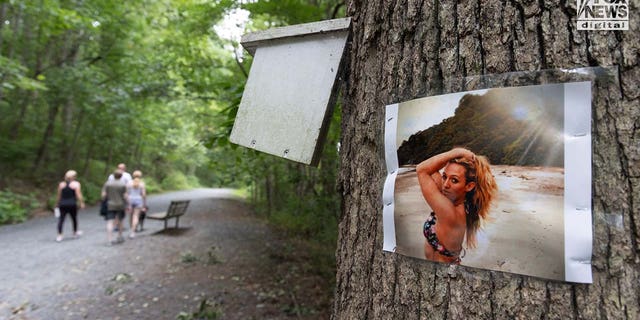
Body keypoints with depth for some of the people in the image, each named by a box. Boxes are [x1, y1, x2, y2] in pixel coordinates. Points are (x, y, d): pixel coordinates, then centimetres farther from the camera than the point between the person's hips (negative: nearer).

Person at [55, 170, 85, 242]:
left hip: (62, 204, 3)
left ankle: (59, 235, -7)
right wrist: (82, 203, -5)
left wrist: (57, 204, 22)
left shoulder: (61, 184, 9)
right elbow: (79, 195, -9)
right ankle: (75, 232, 27)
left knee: (61, 219, 2)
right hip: (72, 204, -3)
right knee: (74, 218, 12)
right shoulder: (76, 184, -2)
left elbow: (58, 196, 12)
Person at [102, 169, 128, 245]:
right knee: (119, 221, 16)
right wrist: (127, 205, 1)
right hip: (120, 205, 0)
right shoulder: (123, 184, -7)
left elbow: (103, 195, -5)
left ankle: (110, 239, -9)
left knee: (110, 223, -1)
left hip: (110, 206, 0)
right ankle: (120, 238, 24)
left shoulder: (107, 183, -2)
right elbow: (125, 196, -9)